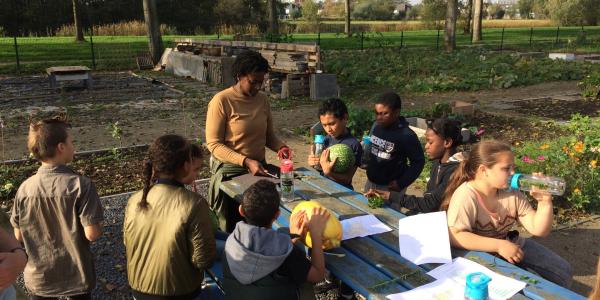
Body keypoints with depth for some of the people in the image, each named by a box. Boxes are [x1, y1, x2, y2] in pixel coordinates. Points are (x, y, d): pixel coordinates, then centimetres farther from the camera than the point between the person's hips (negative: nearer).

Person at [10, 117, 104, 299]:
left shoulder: (24, 188, -12)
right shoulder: (81, 185, -23)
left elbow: (19, 235, -2)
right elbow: (92, 234, -22)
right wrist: (99, 227, -1)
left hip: (39, 277, 3)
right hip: (76, 276, -3)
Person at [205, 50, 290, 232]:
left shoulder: (262, 99, 4)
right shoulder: (221, 101, -13)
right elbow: (214, 144, -15)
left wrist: (280, 147, -8)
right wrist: (246, 161, -24)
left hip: (258, 169, 5)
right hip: (229, 172, -5)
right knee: (229, 229, 8)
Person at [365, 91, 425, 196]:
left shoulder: (406, 136, -20)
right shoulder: (376, 126, -2)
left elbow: (418, 162, -12)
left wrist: (401, 183, -16)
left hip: (390, 187, -6)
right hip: (371, 182, 6)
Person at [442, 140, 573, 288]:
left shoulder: (511, 192, -7)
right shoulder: (465, 196, -26)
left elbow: (539, 229, -5)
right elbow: (455, 236, -37)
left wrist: (545, 202, -23)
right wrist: (498, 245, -36)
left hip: (511, 245, 7)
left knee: (563, 271, 6)